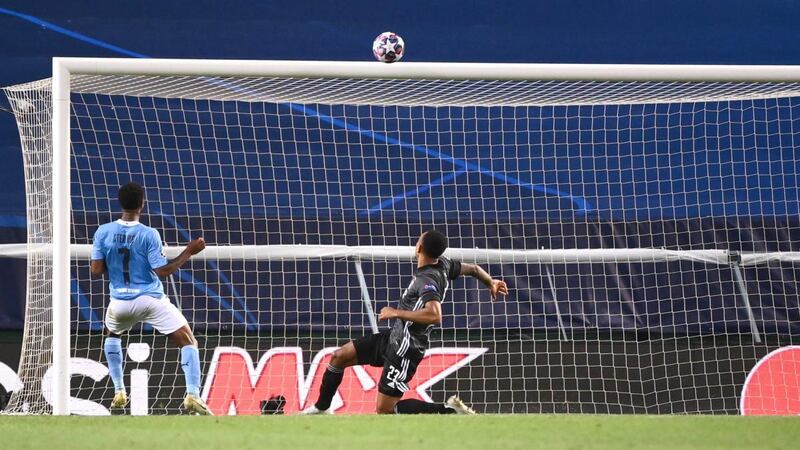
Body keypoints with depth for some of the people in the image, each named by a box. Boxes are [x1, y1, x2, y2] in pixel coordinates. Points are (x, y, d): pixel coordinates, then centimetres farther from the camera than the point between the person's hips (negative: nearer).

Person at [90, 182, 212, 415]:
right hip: (151, 299, -3)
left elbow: (96, 270, -2)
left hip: (120, 302, 3)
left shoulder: (103, 233, -4)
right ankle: (192, 395, -17)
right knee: (188, 341, 2)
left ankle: (119, 392, 27)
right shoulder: (148, 235, -13)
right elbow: (162, 271, -14)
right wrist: (189, 252, -5)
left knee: (112, 335, 35)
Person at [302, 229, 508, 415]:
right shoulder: (443, 264, -2)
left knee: (384, 410, -6)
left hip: (405, 350, -10)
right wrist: (491, 282, 37)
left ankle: (449, 410, -2)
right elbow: (472, 268, 15)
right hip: (393, 337, 10)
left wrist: (396, 313, -33)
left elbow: (435, 315, -43)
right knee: (339, 356, 11)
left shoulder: (428, 280, -27)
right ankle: (322, 408, 26)